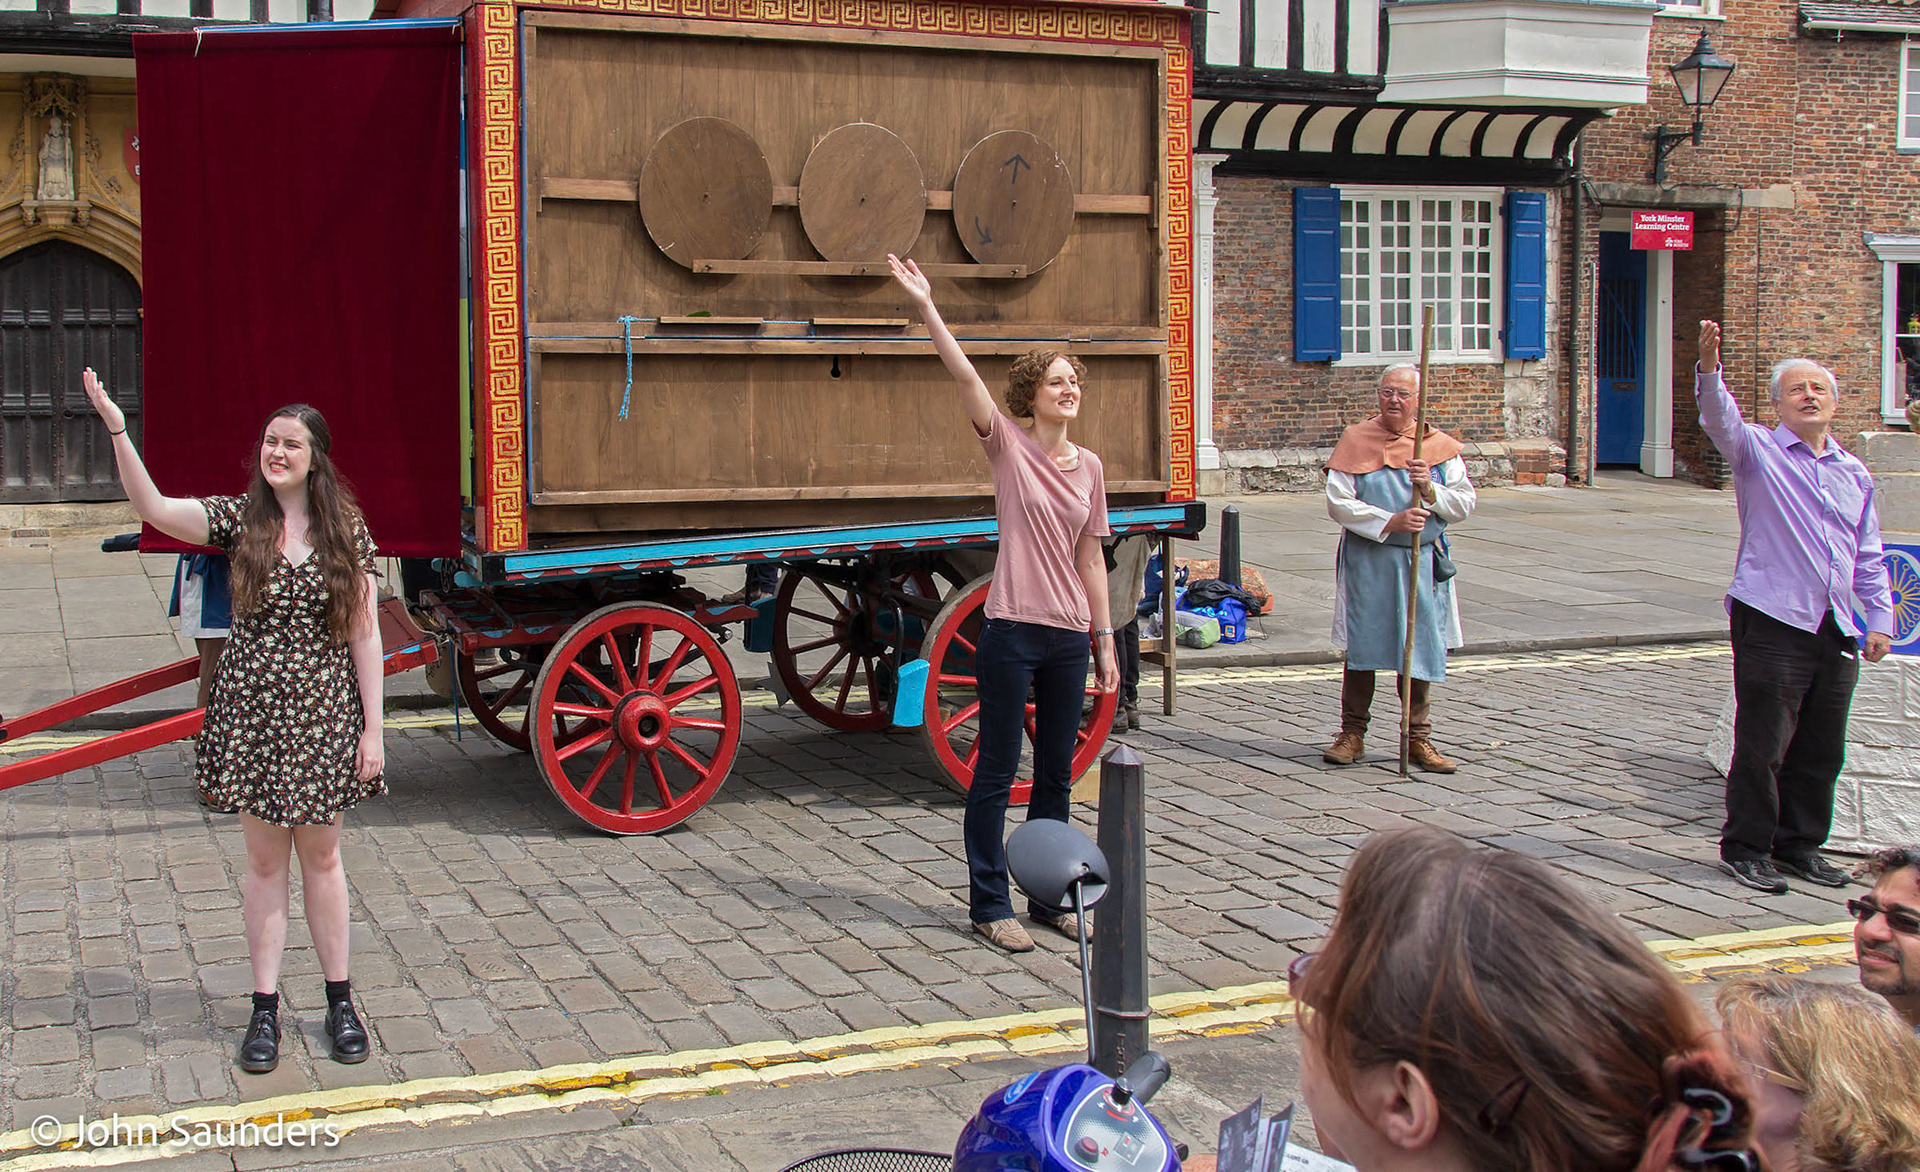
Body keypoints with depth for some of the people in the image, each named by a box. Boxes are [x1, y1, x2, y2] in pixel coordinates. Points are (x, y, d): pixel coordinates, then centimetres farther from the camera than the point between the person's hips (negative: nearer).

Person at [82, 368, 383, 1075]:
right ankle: (265, 1011, 16)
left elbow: (364, 633, -1)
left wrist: (372, 727, -4)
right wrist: (117, 430, -27)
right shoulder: (240, 519, -1)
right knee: (265, 860, 7)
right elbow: (153, 508, -16)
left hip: (324, 714, 0)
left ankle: (340, 1003, 21)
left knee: (321, 856, 9)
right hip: (253, 711, 0)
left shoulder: (347, 530, -2)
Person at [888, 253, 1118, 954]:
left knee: (1056, 775, 13)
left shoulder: (1089, 467, 9)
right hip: (1010, 633, -5)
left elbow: (1090, 559, 13)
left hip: (1068, 638, 5)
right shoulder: (1008, 443, -4)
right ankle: (989, 904, 12)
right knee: (997, 772, 2)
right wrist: (927, 311, -27)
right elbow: (965, 376, -17)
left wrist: (1105, 639, 13)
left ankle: (1049, 899, 24)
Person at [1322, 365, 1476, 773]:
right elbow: (1338, 502, -8)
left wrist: (1429, 489, -15)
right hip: (1367, 559, -2)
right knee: (1361, 645, 2)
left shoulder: (1440, 447, 6)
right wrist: (1390, 522, -16)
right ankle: (1352, 733, 13)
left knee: (1419, 645, 4)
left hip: (1423, 561, 2)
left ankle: (1417, 739, 14)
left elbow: (1464, 505, 4)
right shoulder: (1355, 441, 0)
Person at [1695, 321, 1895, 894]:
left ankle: (1800, 844, 25)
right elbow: (1720, 420, -20)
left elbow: (1868, 557, 21)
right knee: (1762, 745, -3)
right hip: (1772, 623, -5)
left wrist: (1880, 618, 13)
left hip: (1836, 632, 6)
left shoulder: (1855, 474, 17)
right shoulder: (1758, 450, 1)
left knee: (1821, 751, 11)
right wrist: (1709, 368, -38)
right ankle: (1745, 848, 9)